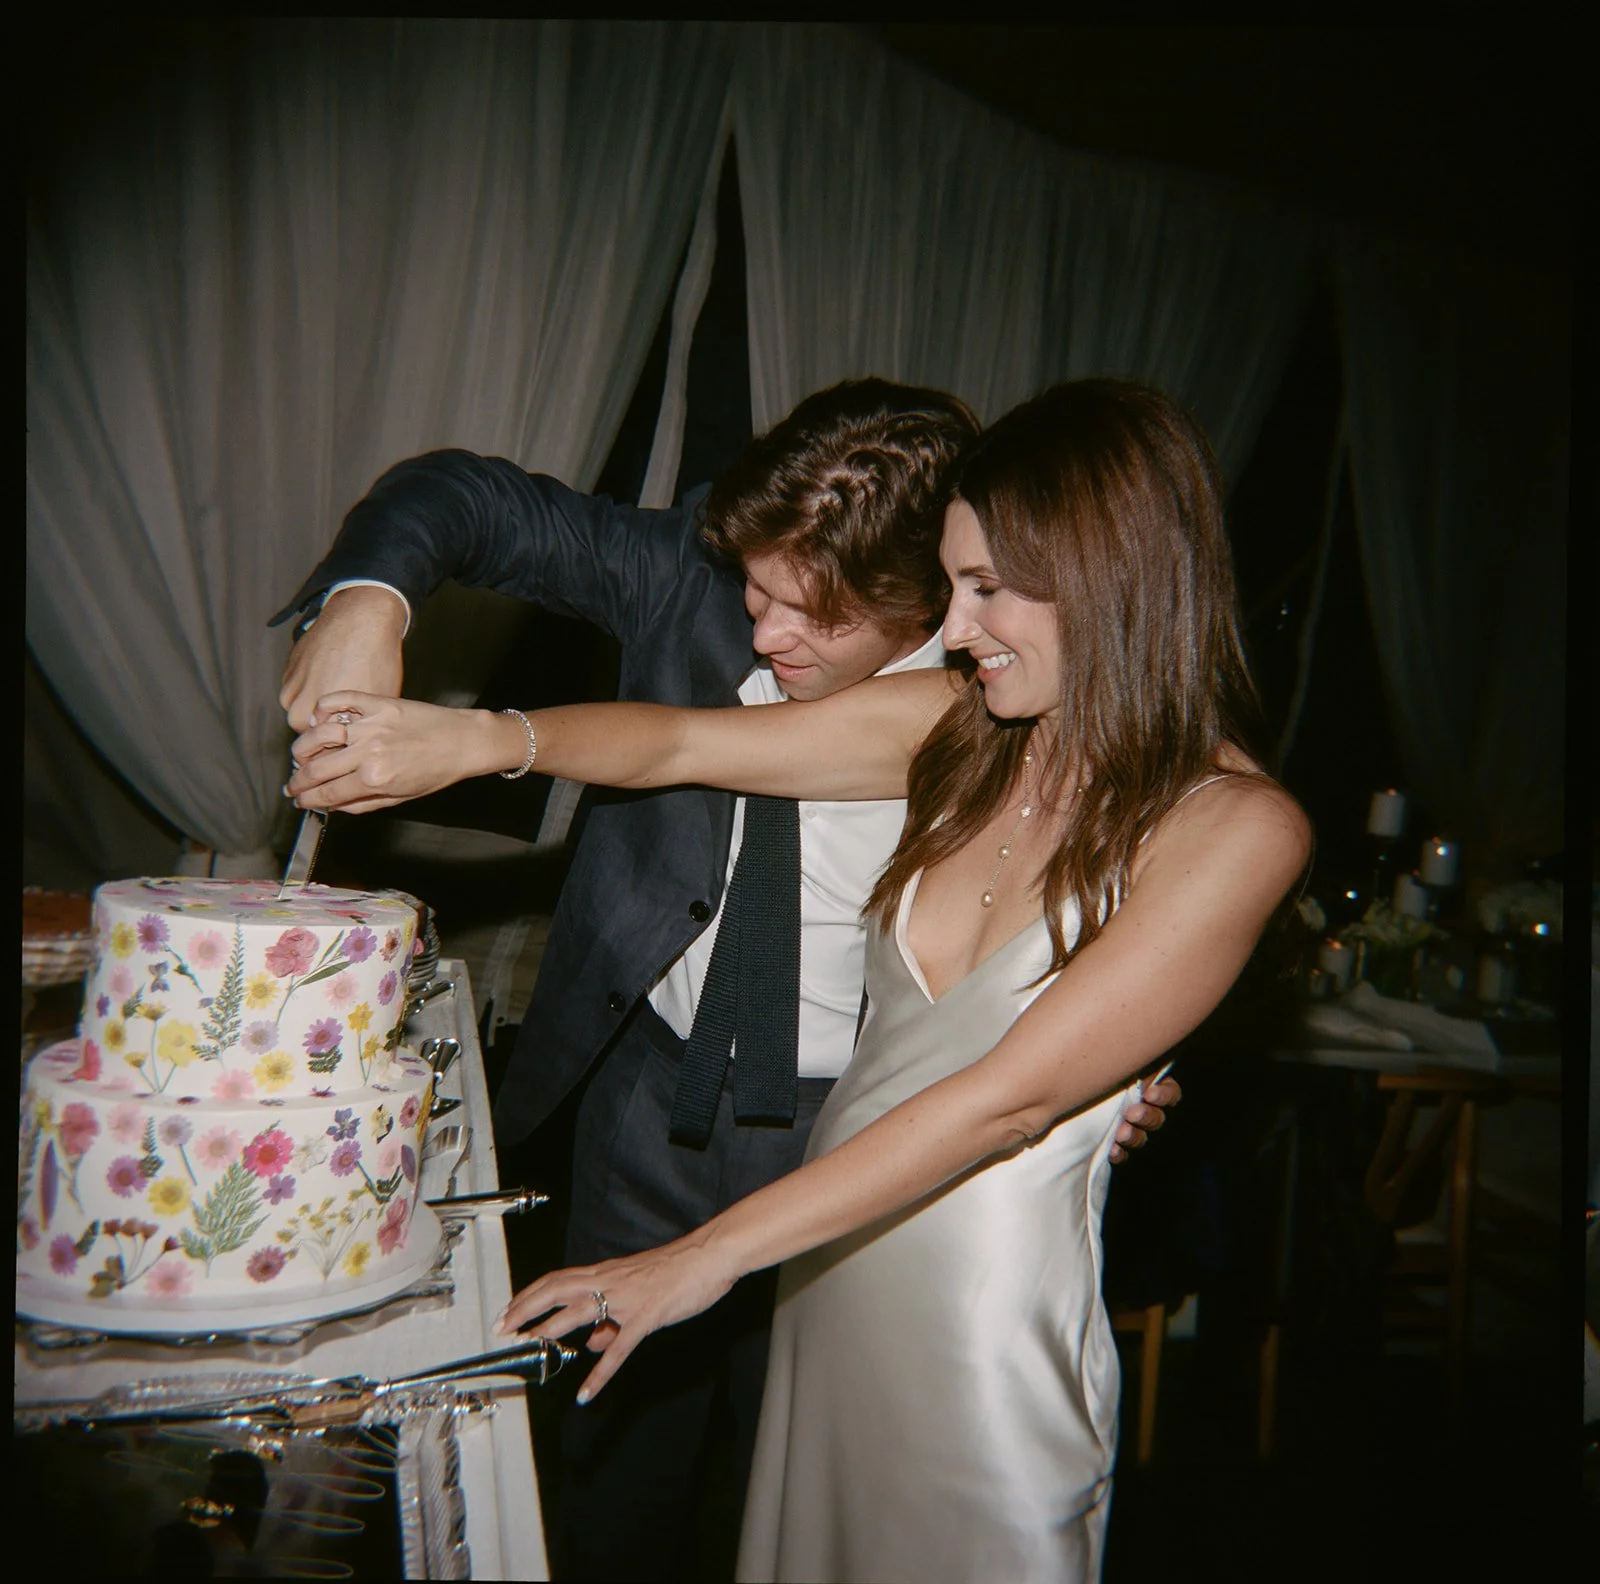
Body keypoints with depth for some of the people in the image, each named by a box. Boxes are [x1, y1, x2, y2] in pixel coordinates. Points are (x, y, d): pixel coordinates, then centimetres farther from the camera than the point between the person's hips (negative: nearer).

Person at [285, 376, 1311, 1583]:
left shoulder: (1236, 826, -17)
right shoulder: (958, 725, -2)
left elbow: (1009, 1097, -21)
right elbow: (683, 743, 2)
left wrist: (710, 1255, -20)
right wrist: (475, 740, -14)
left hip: (988, 1326, -4)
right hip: (832, 1257, 5)